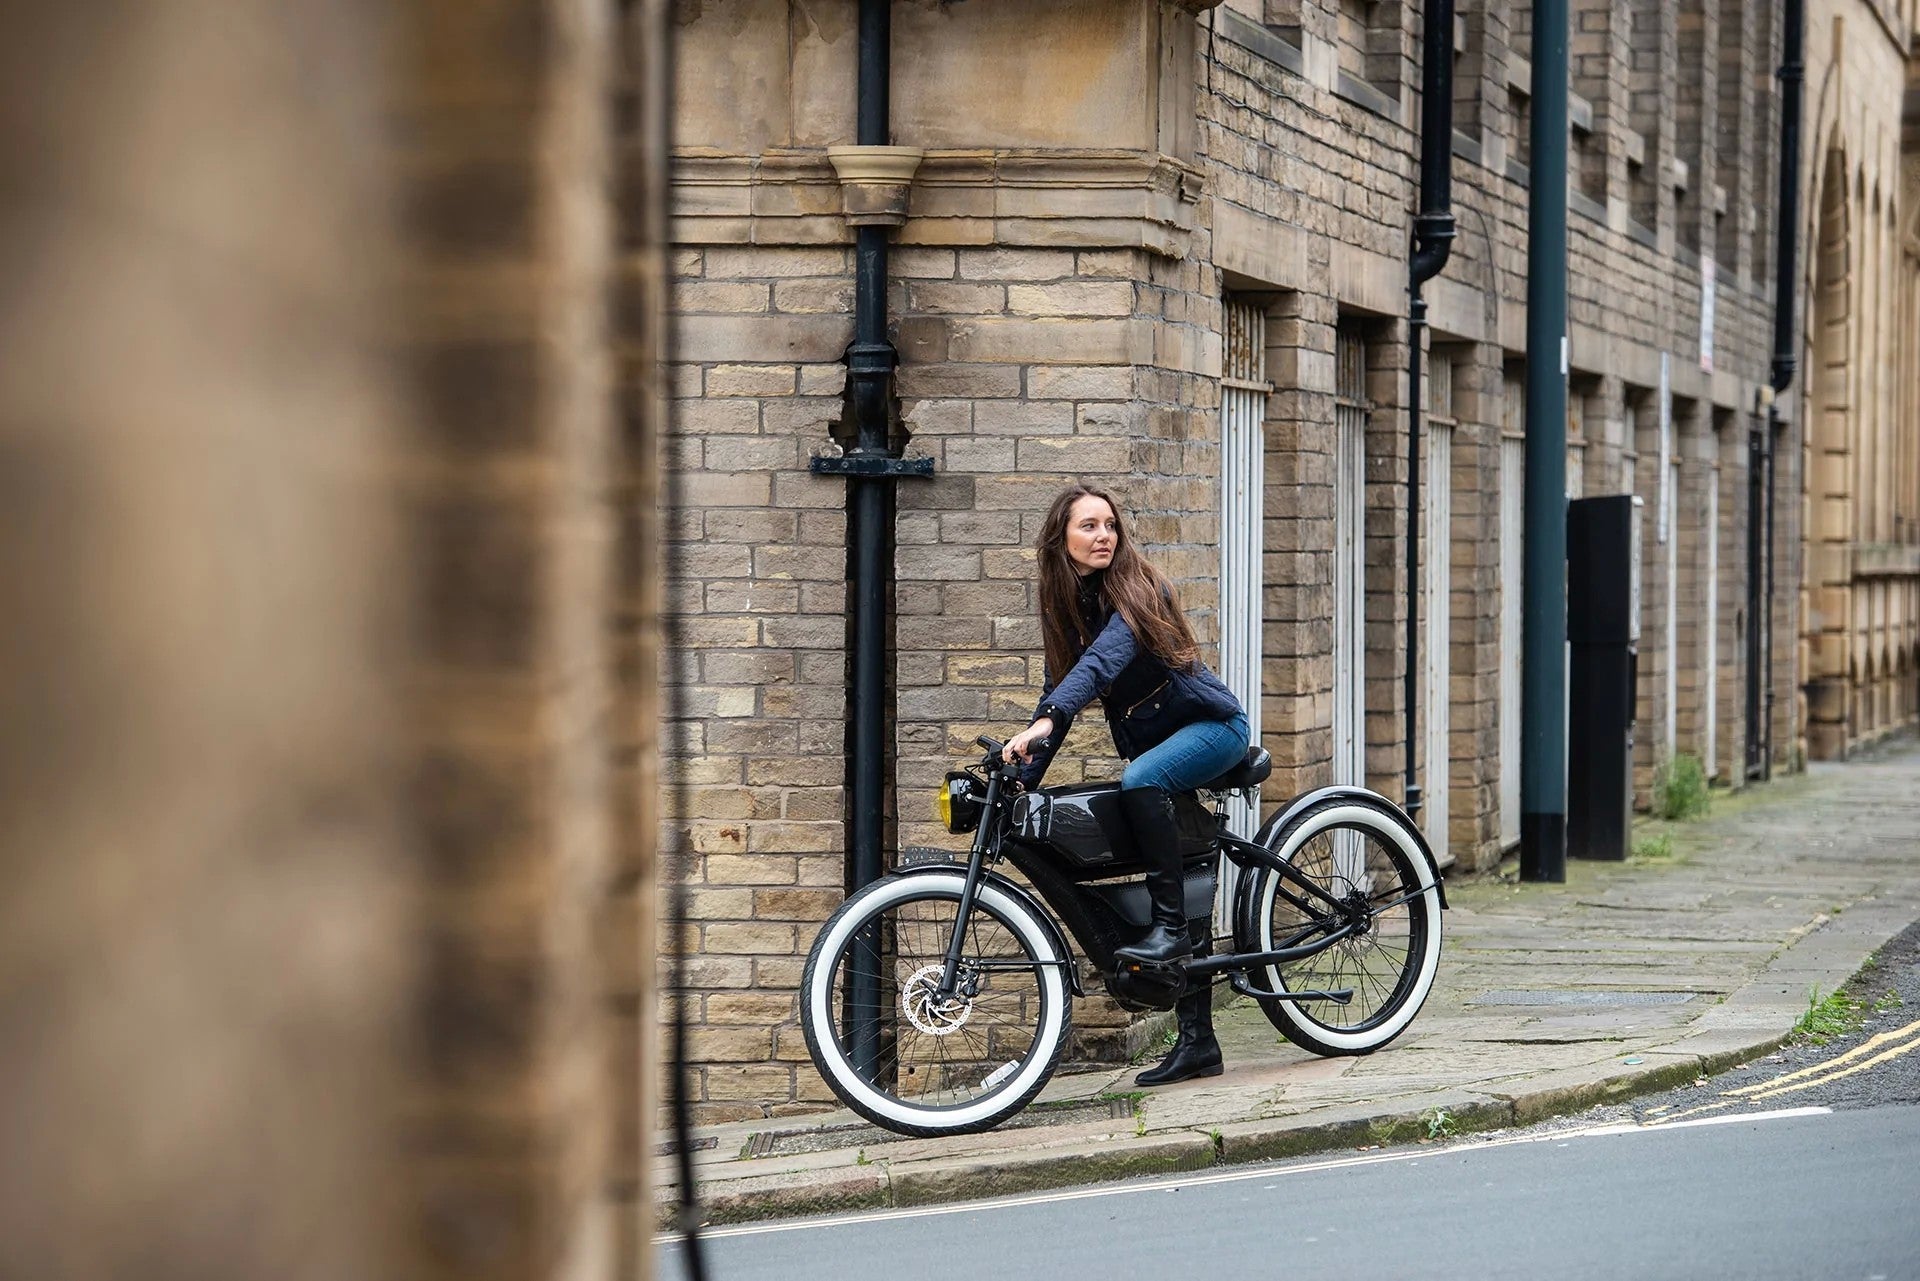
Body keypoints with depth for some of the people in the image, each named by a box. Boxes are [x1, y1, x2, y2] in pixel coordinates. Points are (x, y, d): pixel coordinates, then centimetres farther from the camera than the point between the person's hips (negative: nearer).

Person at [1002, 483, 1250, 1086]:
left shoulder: (1136, 590, -18)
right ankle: (1197, 1043, 7)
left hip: (1211, 726, -7)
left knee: (1140, 782, -37)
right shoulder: (1063, 606, 3)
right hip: (1154, 746, 7)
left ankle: (1168, 926, -29)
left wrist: (1044, 722, -48)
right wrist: (1022, 781, -1)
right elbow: (1060, 692, 8)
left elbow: (1102, 660, -34)